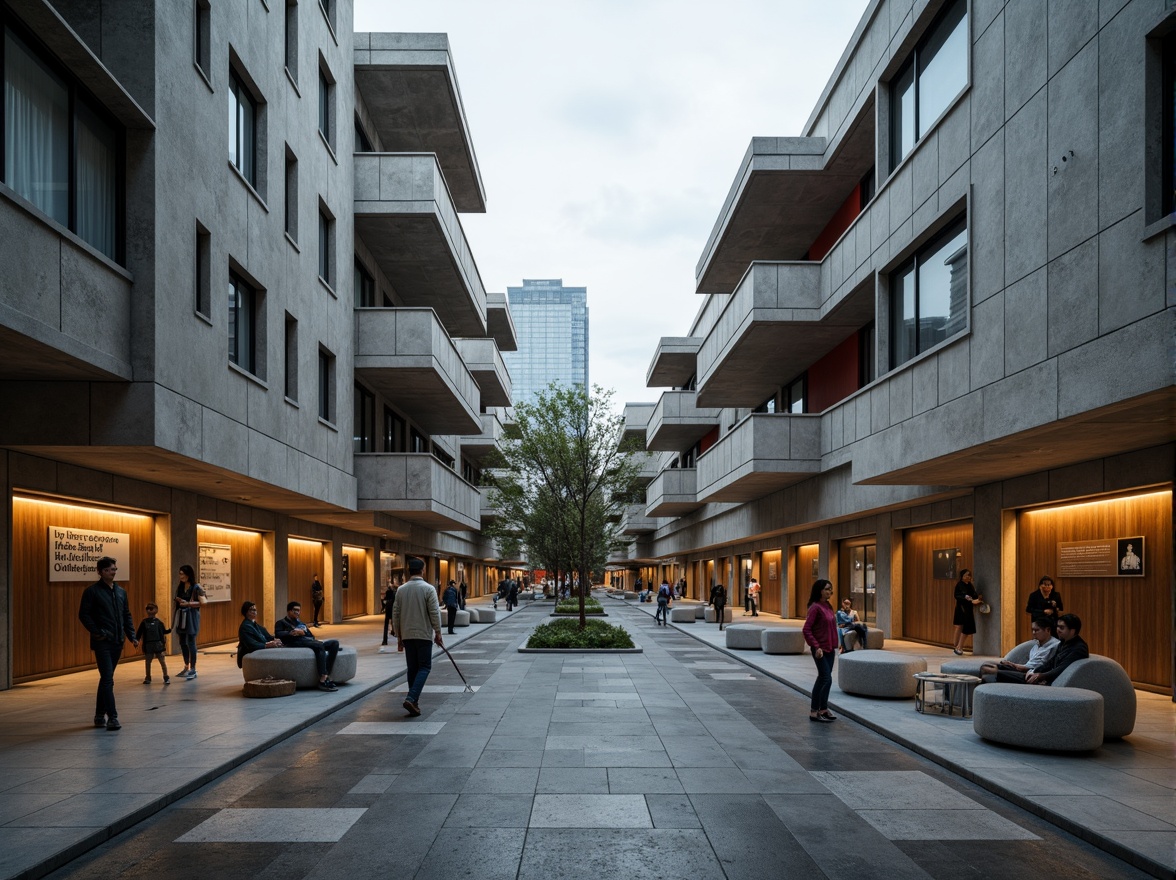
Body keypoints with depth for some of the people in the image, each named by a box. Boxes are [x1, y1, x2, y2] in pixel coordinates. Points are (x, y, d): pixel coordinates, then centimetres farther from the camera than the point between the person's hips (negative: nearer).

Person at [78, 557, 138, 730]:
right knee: (107, 680, -10)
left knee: (106, 679, 13)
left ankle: (100, 715, 22)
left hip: (117, 642, 6)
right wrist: (97, 632, -14)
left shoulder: (121, 592, 13)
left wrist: (132, 636, 7)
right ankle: (112, 717, -11)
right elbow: (83, 615, -8)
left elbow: (127, 616, 17)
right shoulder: (92, 591, -5)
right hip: (102, 642, -6)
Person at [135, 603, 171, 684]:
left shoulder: (158, 622, 0)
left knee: (162, 661, -1)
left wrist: (170, 630, -2)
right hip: (148, 645, 1)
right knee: (147, 661, 12)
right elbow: (139, 633, -1)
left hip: (158, 644, -1)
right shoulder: (144, 622, -1)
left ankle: (166, 677, 6)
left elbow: (163, 632, 8)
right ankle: (148, 678, 27)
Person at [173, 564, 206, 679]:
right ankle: (186, 667, 20)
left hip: (191, 616, -7)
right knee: (182, 642, 10)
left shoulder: (196, 587, -10)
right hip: (181, 616, 7)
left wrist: (188, 603, -17)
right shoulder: (179, 586, 9)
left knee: (191, 642, -6)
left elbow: (203, 602, -16)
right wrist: (178, 600, 0)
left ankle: (193, 669, 0)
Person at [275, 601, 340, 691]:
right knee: (319, 645, -36)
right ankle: (323, 680, -45)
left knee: (334, 643, -19)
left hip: (310, 641, 6)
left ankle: (326, 676, -31)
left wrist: (303, 632, 0)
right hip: (296, 643, -6)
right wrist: (290, 633, -11)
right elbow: (278, 634, 1)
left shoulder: (301, 623, 38)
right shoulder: (281, 623, 23)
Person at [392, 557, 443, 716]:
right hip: (423, 634, -4)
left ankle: (414, 702, 12)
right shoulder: (428, 589, -9)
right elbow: (435, 613, -11)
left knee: (412, 668, 11)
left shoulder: (401, 590, 4)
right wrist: (438, 634, 0)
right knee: (424, 667, 1)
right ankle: (411, 698, -15)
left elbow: (396, 615, 8)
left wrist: (399, 637, 15)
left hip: (407, 635, 4)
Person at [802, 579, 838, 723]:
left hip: (830, 649, 8)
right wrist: (816, 647, -20)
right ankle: (814, 712, -2)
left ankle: (823, 709, 20)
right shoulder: (815, 607, -15)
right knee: (826, 679, -8)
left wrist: (834, 646, 14)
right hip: (820, 650, -8)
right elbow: (806, 630, -17)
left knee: (823, 679, 13)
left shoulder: (827, 606, 10)